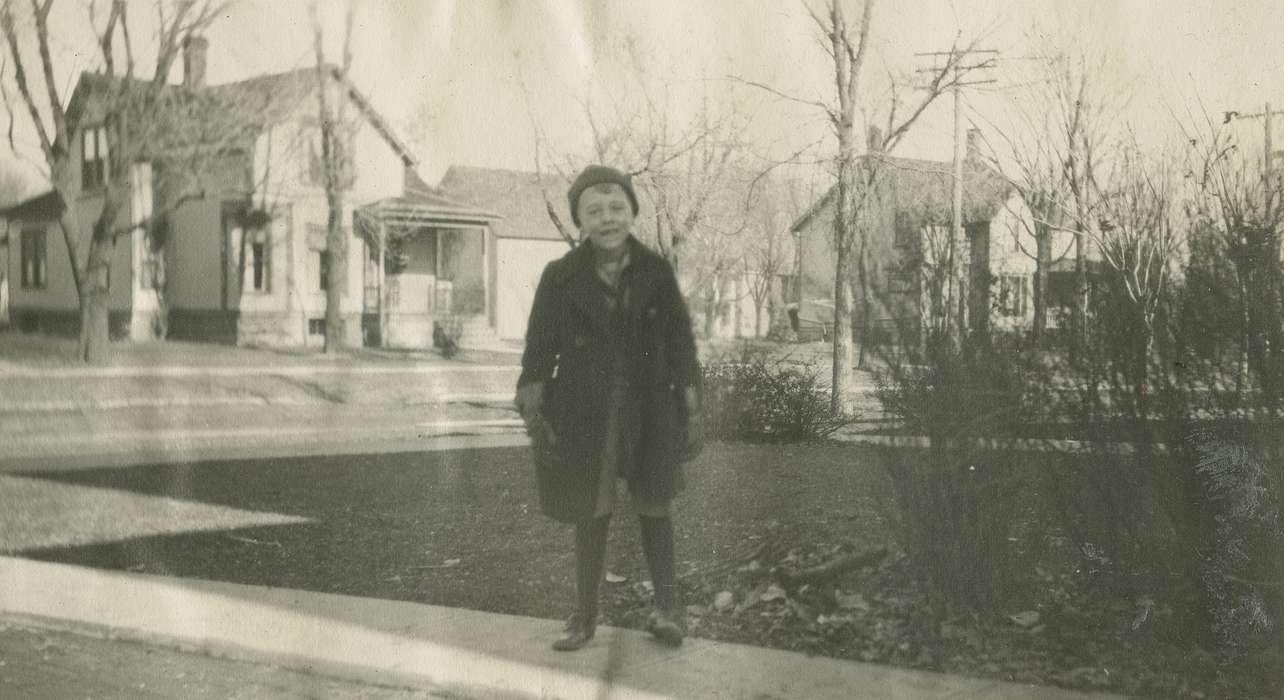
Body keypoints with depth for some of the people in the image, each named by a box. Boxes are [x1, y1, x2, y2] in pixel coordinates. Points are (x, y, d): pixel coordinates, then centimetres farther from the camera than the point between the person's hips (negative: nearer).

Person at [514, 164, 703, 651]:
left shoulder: (656, 272, -3)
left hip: (647, 410, 1)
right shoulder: (561, 277, -6)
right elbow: (539, 352, -5)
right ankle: (585, 617, 23)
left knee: (653, 506, 11)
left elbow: (680, 345, 1)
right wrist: (531, 410, -18)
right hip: (584, 413, -1)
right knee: (591, 513, 7)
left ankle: (668, 607, 27)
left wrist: (693, 414, -1)